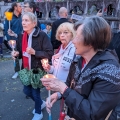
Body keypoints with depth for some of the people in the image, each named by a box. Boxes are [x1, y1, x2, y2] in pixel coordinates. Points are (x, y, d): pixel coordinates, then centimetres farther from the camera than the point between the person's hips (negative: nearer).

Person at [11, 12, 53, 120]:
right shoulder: (21, 36, 1)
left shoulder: (42, 35, -19)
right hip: (26, 69, 7)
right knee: (27, 90, 17)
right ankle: (41, 103, 47)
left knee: (35, 91, 6)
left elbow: (50, 54, -19)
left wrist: (34, 52, -28)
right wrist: (17, 53, -9)